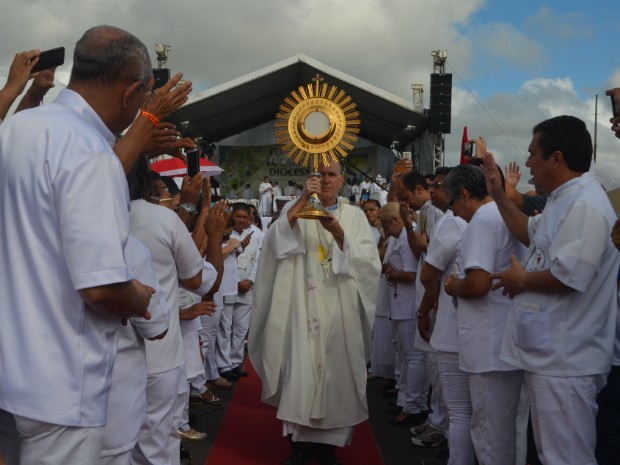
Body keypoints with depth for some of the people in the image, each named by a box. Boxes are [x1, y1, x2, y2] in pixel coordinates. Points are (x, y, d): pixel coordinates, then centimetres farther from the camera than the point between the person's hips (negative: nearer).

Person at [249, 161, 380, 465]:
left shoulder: (354, 215, 9)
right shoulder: (297, 209, 8)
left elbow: (366, 260, -4)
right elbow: (275, 239, -11)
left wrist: (338, 233, -20)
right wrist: (304, 199, -19)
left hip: (340, 310, 1)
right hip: (303, 308, -1)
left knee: (335, 371, 3)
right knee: (301, 370, -4)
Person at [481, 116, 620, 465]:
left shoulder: (585, 204, -21)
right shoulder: (565, 200, 14)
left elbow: (567, 276, -29)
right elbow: (531, 233, 30)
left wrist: (522, 280, -10)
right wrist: (498, 194, 23)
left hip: (566, 361, -11)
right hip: (552, 355, 11)